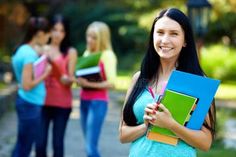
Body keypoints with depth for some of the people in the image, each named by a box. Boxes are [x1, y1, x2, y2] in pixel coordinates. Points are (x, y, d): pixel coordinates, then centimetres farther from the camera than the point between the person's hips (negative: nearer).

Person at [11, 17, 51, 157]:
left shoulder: (24, 49, 8)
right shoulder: (30, 54, -20)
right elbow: (27, 85, -24)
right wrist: (45, 73, -13)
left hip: (26, 103, 10)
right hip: (30, 105, -10)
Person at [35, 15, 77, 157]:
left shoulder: (70, 52, 3)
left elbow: (70, 80, 0)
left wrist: (67, 79, -21)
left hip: (62, 103, -1)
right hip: (43, 101, 1)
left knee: (58, 143, 1)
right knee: (40, 143, 0)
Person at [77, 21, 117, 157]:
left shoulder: (107, 55, -6)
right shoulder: (87, 53, 14)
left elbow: (111, 83, -13)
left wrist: (90, 84, -22)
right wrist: (78, 79, -4)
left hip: (98, 102, -7)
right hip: (84, 101, 7)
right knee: (89, 146, 6)